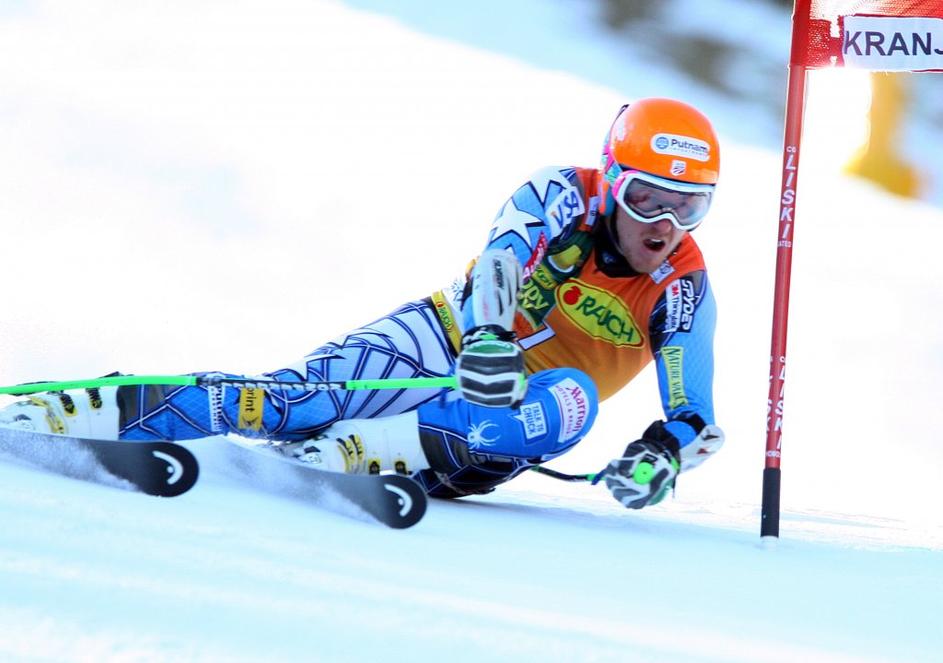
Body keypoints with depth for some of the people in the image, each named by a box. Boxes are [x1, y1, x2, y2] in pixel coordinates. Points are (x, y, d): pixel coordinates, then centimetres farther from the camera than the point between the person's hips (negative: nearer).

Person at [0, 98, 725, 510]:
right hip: (448, 341, -1)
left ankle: (342, 451, -44)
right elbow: (503, 254, -28)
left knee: (571, 403, -35)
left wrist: (660, 457, -36)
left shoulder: (681, 292, -6)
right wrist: (489, 337, -50)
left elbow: (696, 420, -11)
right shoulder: (564, 195, -9)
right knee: (292, 398, -27)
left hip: (513, 415, 1)